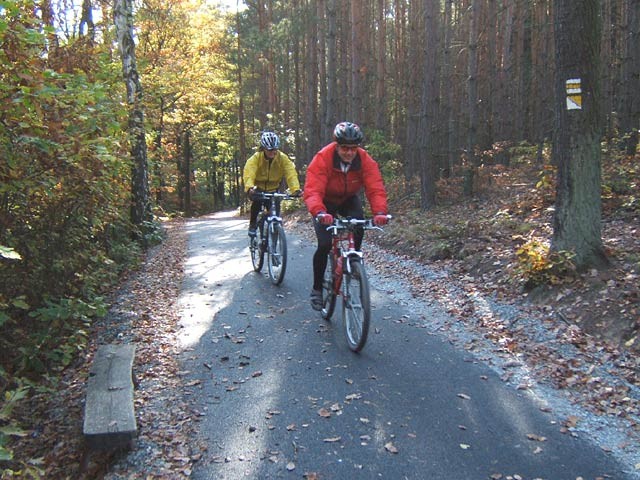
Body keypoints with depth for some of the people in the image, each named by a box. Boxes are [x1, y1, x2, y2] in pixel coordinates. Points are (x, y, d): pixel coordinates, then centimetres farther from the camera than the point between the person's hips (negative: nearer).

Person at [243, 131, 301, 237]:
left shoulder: (282, 158, -18)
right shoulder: (256, 158, -22)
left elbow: (291, 173, -29)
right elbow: (248, 174, -36)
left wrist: (296, 189, -47)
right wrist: (250, 188, -57)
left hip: (273, 189, 2)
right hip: (258, 188, -2)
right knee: (256, 202, -29)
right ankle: (252, 225, -5)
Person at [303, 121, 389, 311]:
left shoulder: (365, 160, -22)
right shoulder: (322, 159, -31)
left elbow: (375, 188, -31)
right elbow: (312, 191, -41)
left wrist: (379, 212, -50)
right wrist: (319, 212, -60)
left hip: (349, 200, 3)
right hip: (325, 202, -2)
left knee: (359, 226, -29)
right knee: (325, 244, -16)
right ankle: (317, 289, 3)